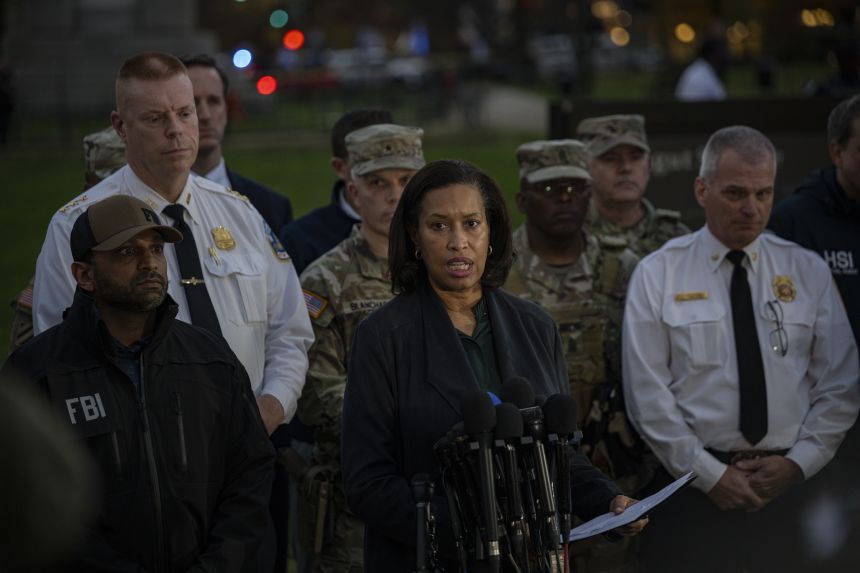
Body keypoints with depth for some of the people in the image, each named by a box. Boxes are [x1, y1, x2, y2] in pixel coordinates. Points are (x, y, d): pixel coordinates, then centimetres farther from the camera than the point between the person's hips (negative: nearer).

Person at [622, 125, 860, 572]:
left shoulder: (809, 272, 7)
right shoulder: (657, 275, 1)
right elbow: (647, 394, -5)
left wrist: (798, 462, -7)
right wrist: (709, 474, -10)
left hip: (790, 484, 2)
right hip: (692, 486, -2)